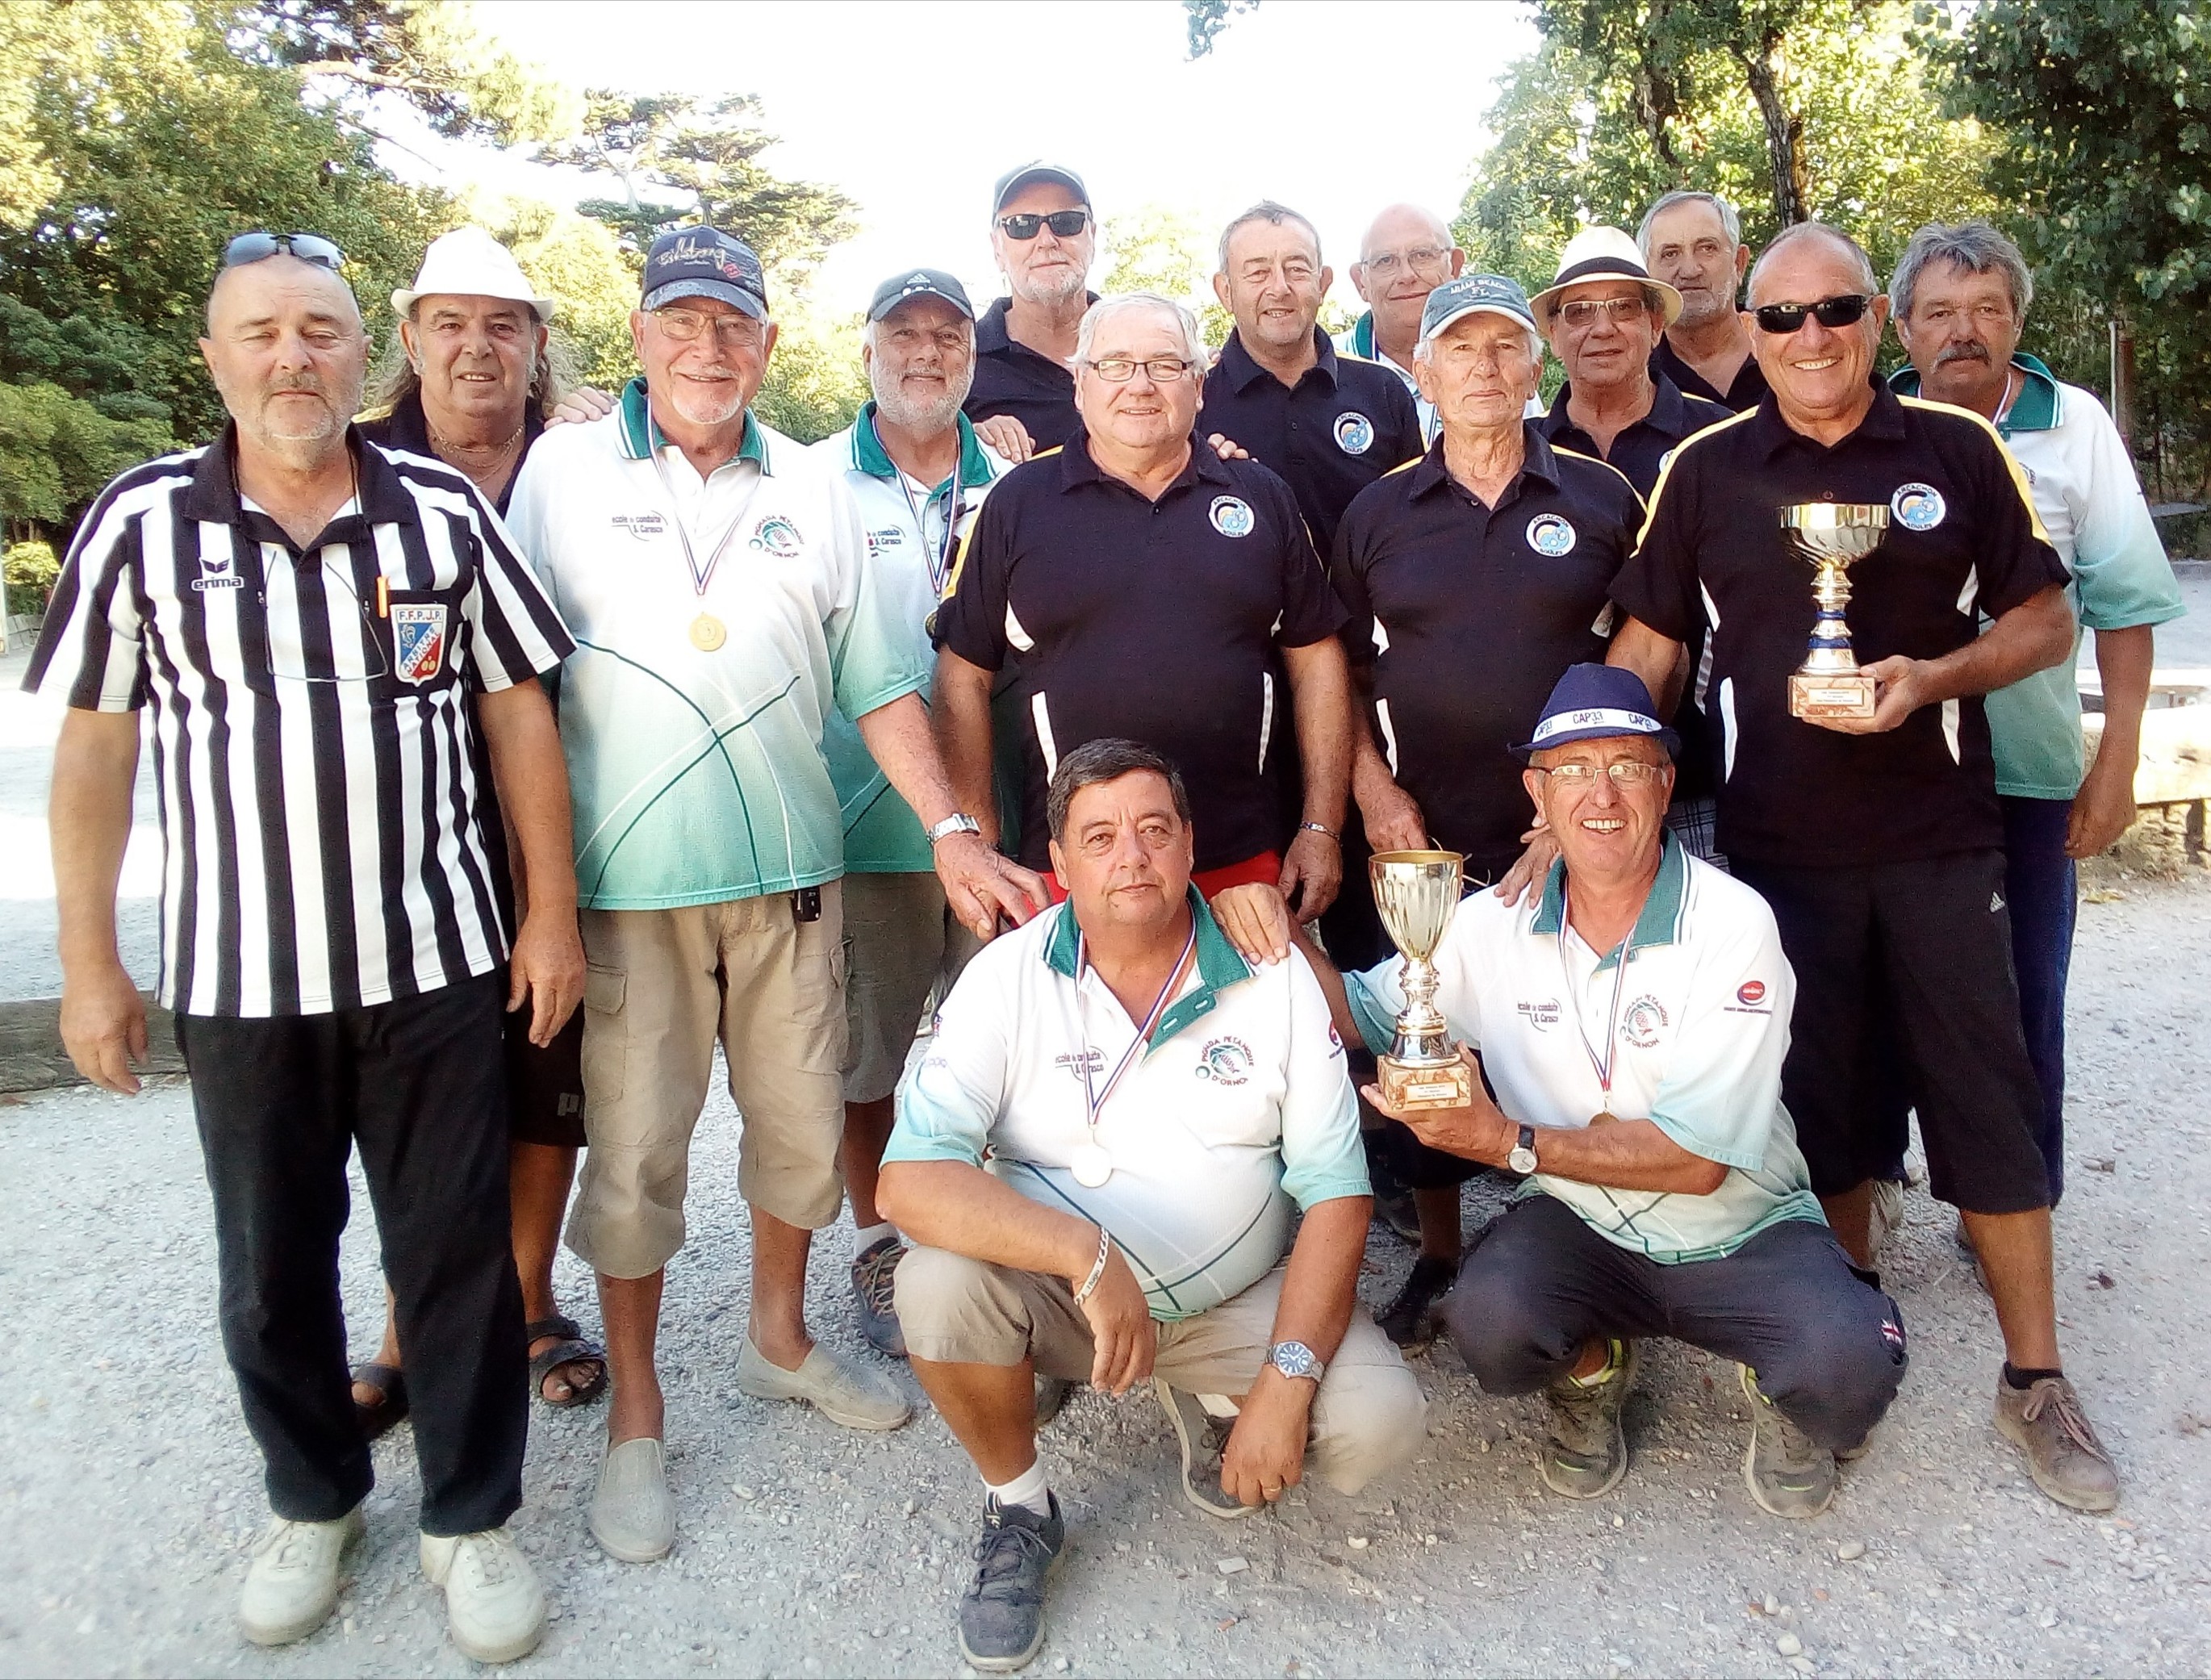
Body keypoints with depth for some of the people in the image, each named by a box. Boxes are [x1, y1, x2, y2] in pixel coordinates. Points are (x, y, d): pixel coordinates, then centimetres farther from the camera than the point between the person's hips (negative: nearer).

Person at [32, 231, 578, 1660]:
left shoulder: (447, 512, -1)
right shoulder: (141, 522, -2)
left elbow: (519, 712, 3)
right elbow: (94, 747, 2)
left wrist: (554, 910, -1)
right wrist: (90, 964, 1)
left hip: (436, 960, 0)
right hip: (238, 974, 1)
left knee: (457, 1252, 7)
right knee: (273, 1261, 15)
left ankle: (473, 1517, 27)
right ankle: (312, 1502, 38)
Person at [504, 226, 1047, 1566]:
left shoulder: (812, 490, 10)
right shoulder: (568, 469, 3)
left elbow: (880, 678, 9)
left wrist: (952, 829, -1)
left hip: (792, 865, 3)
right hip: (628, 873, -3)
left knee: (805, 1121, 12)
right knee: (635, 1145, 3)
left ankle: (781, 1339, 36)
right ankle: (637, 1417, 22)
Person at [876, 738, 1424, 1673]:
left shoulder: (1274, 978, -7)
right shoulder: (1007, 978, -12)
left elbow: (1335, 1192, -8)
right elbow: (910, 1181, -24)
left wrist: (1287, 1378, -20)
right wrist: (1085, 1254, -37)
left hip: (1238, 1302, 1)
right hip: (1058, 1295, -1)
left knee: (1380, 1425, -22)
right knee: (938, 1285, -30)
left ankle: (1210, 1399, 14)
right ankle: (1019, 1510, 1)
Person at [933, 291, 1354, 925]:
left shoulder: (1263, 498, 9)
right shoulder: (1017, 503, 4)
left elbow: (1315, 660, 11)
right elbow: (964, 676, 5)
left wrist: (1322, 829, 5)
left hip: (1244, 862, 2)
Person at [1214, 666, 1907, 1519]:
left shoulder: (1732, 923, -18)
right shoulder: (1495, 924, -6)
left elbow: (1696, 1159, -20)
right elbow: (1361, 1014, 5)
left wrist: (1512, 1143, -24)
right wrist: (1279, 936, -14)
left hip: (1742, 1233, -2)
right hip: (1581, 1228, 2)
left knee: (1849, 1367, -29)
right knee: (1489, 1321, -28)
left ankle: (1779, 1394, 10)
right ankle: (1590, 1370, 10)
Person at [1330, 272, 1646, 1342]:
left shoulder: (1602, 498, 4)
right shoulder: (1378, 512, 7)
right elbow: (1342, 672, 8)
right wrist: (1374, 792, -4)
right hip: (1421, 834, 1)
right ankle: (1437, 1257, 27)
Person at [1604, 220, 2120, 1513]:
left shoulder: (1959, 449, 3)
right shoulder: (1703, 472, 4)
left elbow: (2046, 618, 5)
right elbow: (1647, 648, 5)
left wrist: (1933, 677, -14)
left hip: (1941, 837, 0)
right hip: (1779, 847, 1)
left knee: (1987, 1099, 3)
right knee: (1821, 1100, 11)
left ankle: (2036, 1376, 18)